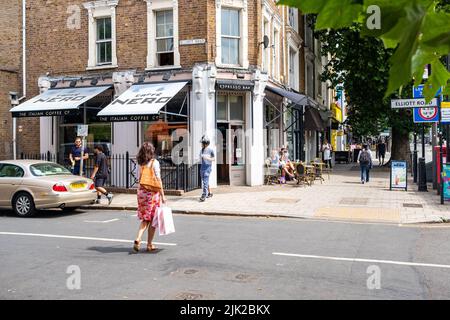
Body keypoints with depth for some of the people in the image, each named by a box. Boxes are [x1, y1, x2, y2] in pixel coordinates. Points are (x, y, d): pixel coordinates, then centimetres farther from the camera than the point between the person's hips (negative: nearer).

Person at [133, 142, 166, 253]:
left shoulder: (140, 163, 5)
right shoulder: (154, 162, -10)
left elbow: (139, 179, 8)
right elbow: (158, 180, -11)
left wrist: (140, 191, 17)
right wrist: (162, 195, -8)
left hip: (141, 191, 5)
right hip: (152, 192, -5)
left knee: (145, 219, 14)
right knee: (153, 219, 7)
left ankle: (138, 239, -3)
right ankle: (149, 245, 12)